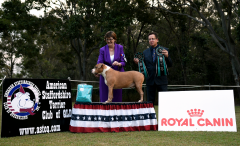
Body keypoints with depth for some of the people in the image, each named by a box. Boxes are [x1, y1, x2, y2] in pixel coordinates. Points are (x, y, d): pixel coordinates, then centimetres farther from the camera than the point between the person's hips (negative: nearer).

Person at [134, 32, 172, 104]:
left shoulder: (164, 50, 3)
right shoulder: (145, 52, 10)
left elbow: (170, 65, 0)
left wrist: (167, 56, -18)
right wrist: (138, 62, -8)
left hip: (161, 80, -2)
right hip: (150, 80, 2)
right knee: (150, 101, 6)